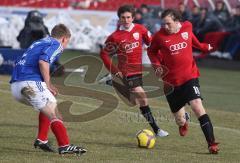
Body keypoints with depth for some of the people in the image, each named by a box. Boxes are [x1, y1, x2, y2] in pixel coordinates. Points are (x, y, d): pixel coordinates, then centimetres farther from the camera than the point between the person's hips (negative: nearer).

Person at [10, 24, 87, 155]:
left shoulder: (39, 43, 29)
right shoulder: (56, 45, 3)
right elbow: (43, 61, -16)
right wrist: (48, 84, -6)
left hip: (15, 85, 8)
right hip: (31, 84, -8)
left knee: (48, 106, 26)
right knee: (54, 114, -8)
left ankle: (41, 140, 18)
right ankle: (64, 146, -20)